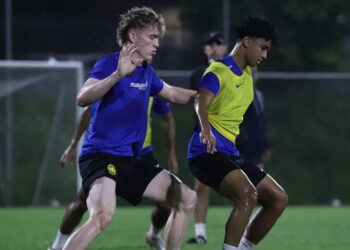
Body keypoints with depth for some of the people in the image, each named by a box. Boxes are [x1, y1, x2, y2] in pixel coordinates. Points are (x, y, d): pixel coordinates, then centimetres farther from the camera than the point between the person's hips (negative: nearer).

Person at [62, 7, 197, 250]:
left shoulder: (147, 71, 13)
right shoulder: (110, 64, -11)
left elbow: (172, 94, 35)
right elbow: (83, 98, -30)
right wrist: (118, 75, -42)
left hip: (129, 159, 9)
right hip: (100, 155, -9)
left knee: (186, 199, 12)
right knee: (103, 214, -35)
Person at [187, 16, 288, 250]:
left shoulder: (247, 75, 17)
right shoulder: (219, 71, -11)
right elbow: (201, 102, -30)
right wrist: (206, 130, -49)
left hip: (229, 152, 10)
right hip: (208, 152, -10)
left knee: (278, 198, 7)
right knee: (248, 194, -31)